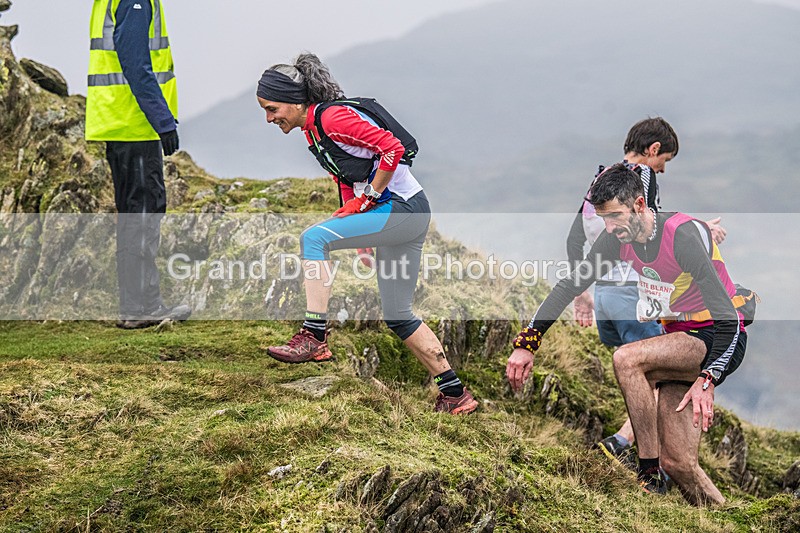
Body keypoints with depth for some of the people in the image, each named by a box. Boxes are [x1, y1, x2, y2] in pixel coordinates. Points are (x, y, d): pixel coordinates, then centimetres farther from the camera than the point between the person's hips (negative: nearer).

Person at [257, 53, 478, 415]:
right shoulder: (314, 130, 14)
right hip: (407, 216, 10)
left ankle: (314, 337, -19)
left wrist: (368, 198, -15)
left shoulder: (332, 118, -15)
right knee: (397, 316, 12)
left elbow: (392, 148, -21)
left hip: (402, 208, -10)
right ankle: (454, 393, 17)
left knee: (313, 239, -20)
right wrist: (350, 219, 13)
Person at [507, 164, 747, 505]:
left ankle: (650, 476, -24)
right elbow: (569, 286, 3)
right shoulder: (618, 240, -4)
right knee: (676, 463, -2)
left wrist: (707, 380, -36)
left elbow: (728, 317, -27)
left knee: (626, 359, -30)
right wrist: (525, 343, -6)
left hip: (719, 340, -7)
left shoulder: (684, 234, -24)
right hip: (681, 341, 7)